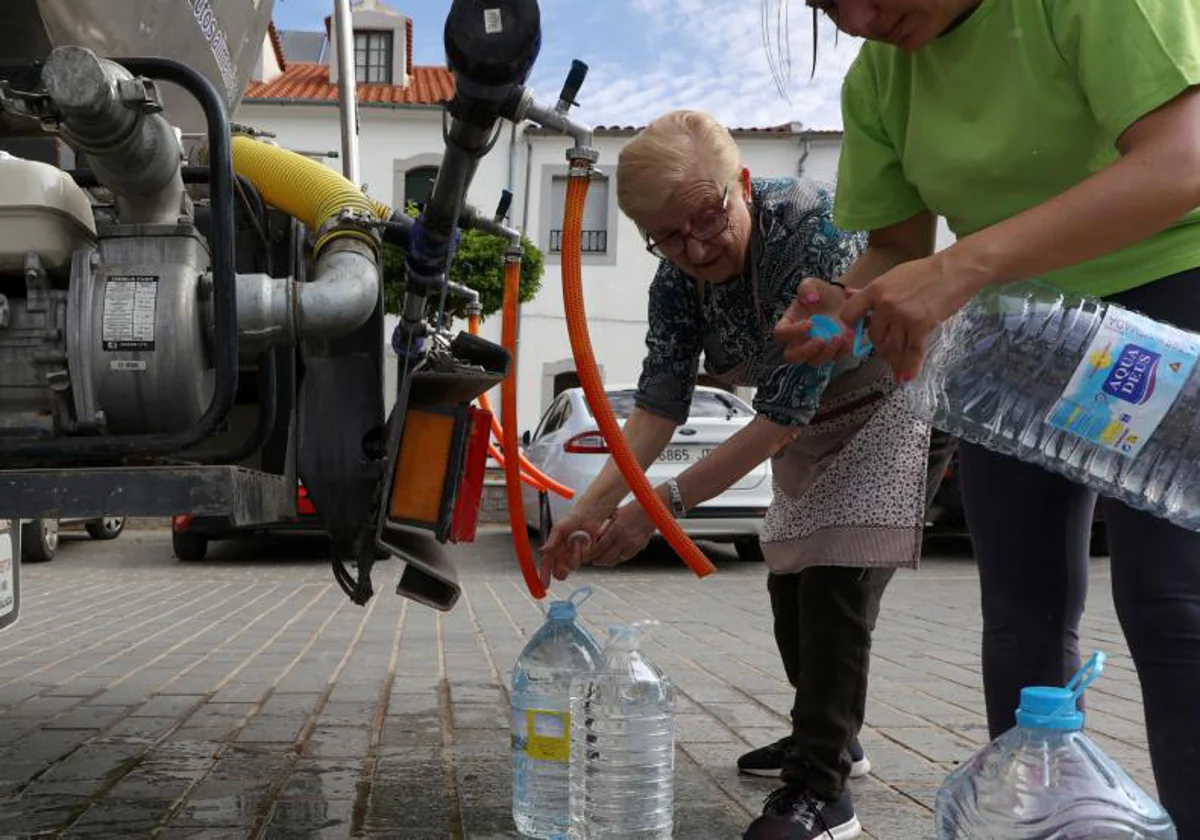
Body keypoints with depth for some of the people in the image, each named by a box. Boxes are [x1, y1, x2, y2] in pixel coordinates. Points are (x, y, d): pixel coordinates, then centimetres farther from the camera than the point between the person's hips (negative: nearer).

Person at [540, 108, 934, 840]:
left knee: (837, 583, -17)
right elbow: (660, 401, -17)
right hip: (811, 425, 8)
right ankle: (828, 738, 33)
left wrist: (666, 504, -37)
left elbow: (787, 409, -36)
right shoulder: (678, 279, -14)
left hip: (886, 401, -8)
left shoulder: (817, 231, -36)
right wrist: (596, 503, -32)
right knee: (792, 582, 14)